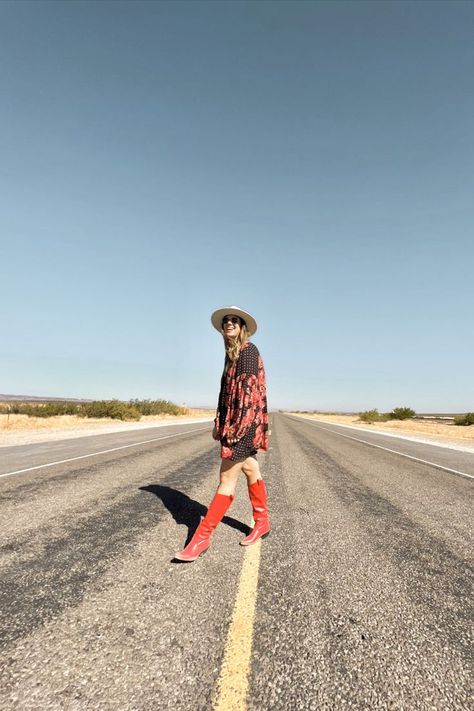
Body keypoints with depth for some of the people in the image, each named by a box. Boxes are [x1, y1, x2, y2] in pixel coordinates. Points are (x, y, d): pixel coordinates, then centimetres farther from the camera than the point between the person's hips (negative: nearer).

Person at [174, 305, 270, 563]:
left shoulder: (248, 350, -11)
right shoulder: (231, 353, 15)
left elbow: (249, 389, -19)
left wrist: (238, 426, -22)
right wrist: (219, 421, 16)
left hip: (245, 421, -9)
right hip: (233, 420, 9)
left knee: (227, 478, -5)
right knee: (250, 471, 18)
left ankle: (202, 537, 2)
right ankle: (262, 523, 33)